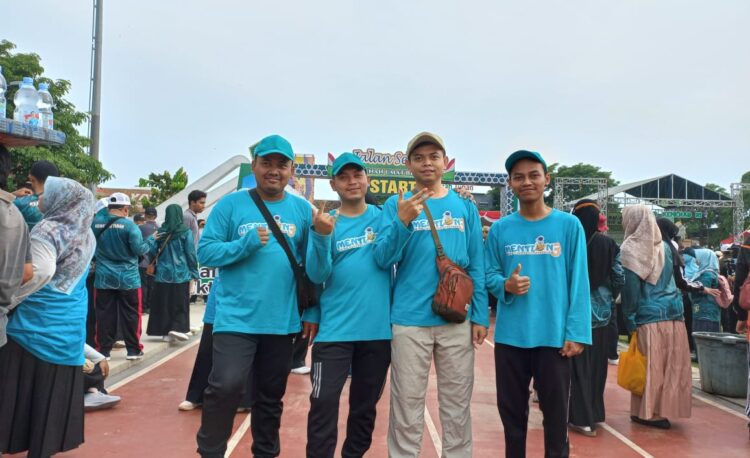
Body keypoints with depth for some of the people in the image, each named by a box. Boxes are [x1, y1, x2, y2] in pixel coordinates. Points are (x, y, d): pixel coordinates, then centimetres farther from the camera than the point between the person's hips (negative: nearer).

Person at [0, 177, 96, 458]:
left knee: (26, 379, 5)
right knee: (56, 382, 13)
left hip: (38, 317, -6)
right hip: (71, 317, 6)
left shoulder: (48, 229, -15)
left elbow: (41, 272, -24)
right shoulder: (87, 234, 6)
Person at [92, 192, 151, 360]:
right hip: (127, 277, -3)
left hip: (103, 277, 3)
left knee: (104, 314, 10)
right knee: (130, 315, 7)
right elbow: (139, 249, -15)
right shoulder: (129, 225, -14)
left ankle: (103, 350, 15)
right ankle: (133, 349, 12)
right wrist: (150, 241, 3)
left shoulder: (96, 222, -1)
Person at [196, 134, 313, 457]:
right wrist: (246, 244, -18)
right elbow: (205, 252, -5)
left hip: (282, 320, 3)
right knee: (226, 385, -13)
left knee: (271, 395, 16)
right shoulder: (231, 204, -2)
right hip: (237, 317, -2)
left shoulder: (302, 209, 4)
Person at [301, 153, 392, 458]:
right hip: (335, 329, -1)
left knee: (365, 405, 15)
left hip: (378, 329, 2)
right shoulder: (326, 222, 0)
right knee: (324, 402, -2)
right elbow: (317, 276, -9)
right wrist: (321, 237, -24)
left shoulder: (383, 217, 3)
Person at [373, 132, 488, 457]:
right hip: (409, 320, -2)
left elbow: (476, 266, 8)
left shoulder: (465, 206, 7)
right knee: (407, 405, 8)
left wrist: (480, 316, 3)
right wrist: (402, 221, -21)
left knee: (457, 404, 13)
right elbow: (383, 260, -6)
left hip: (457, 320, 2)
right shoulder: (396, 204, 2)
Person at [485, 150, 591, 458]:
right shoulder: (500, 229, 3)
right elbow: (489, 275, 6)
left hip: (554, 335, -2)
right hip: (509, 336, 2)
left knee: (556, 412, 11)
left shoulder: (569, 225, -2)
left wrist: (576, 333, -10)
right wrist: (505, 285, -16)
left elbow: (579, 282, -4)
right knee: (511, 410, 15)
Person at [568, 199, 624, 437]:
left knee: (578, 365, 4)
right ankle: (595, 413, 25)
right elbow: (619, 278, 0)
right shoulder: (609, 245, -2)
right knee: (597, 364, 14)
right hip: (602, 312, 4)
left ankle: (584, 418, 7)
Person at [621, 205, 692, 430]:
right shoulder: (665, 246, 9)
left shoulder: (629, 249, -8)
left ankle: (648, 412, 8)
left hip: (648, 316, -5)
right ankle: (666, 410, 17)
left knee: (649, 367, 2)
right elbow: (672, 280, 18)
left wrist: (630, 321, -5)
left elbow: (630, 288, -9)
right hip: (673, 312, 5)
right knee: (672, 366, 10)